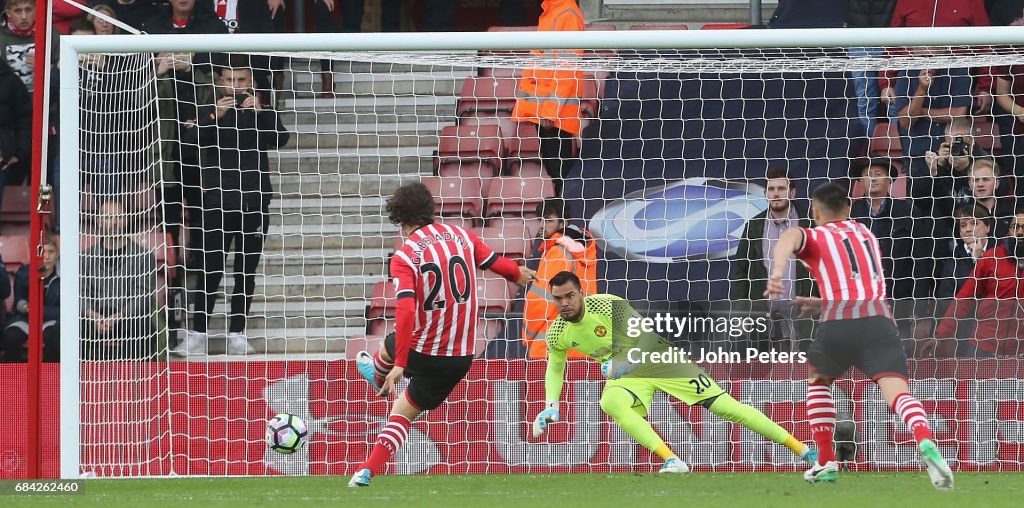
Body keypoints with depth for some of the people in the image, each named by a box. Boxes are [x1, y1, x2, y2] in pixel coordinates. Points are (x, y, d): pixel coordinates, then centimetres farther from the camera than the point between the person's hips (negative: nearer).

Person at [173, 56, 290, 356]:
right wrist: (215, 116, -21)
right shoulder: (209, 112, 7)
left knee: (246, 272, 5)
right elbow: (191, 140, -8)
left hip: (254, 204, 1)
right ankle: (197, 334, -4)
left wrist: (259, 112, -21)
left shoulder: (262, 112, 9)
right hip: (218, 202, -1)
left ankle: (237, 334, 11)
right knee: (210, 269, -6)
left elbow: (280, 139, -8)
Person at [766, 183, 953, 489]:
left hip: (838, 322, -2)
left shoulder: (815, 237, 18)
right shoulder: (867, 235, 33)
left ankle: (826, 462, 24)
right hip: (879, 317, 2)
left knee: (818, 380, 27)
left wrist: (777, 272, -26)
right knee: (897, 391, -14)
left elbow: (790, 237, -9)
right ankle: (925, 442, -45)